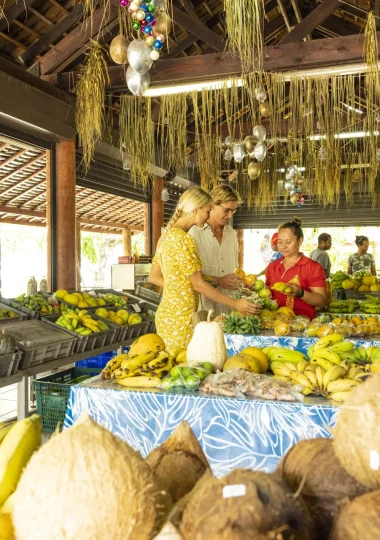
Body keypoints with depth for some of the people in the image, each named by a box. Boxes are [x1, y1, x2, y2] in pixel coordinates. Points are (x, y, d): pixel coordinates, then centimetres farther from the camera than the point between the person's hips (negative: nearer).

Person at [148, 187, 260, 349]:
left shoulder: (167, 235, 10)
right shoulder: (183, 239, -17)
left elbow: (154, 277, 14)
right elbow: (198, 284, -17)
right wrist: (235, 304, -13)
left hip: (166, 313, 9)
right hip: (180, 317, -9)